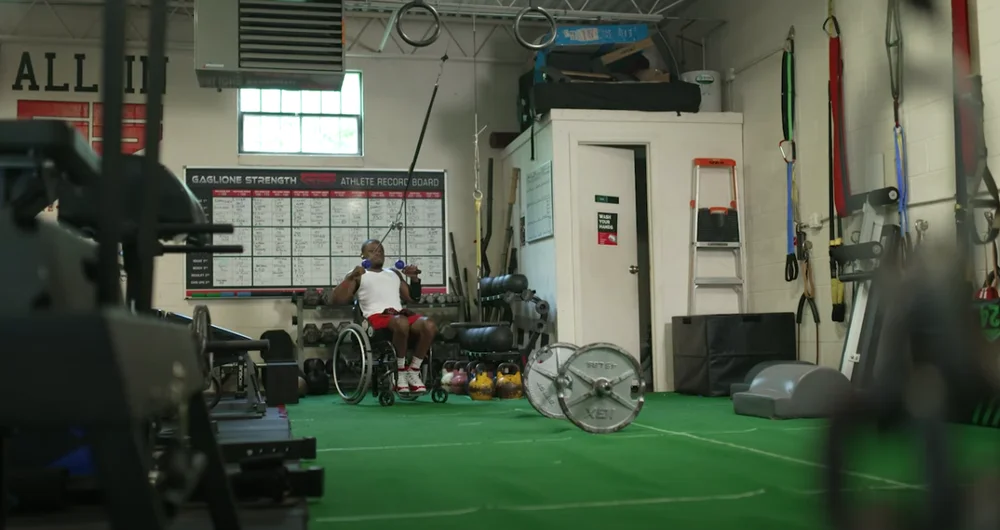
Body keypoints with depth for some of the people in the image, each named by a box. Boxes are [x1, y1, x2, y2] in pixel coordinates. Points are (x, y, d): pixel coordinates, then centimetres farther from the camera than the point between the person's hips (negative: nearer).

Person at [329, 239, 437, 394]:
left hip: (401, 313, 5)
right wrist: (351, 277, -9)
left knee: (429, 326, -28)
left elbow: (412, 298, 28)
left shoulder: (395, 274, 29)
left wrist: (414, 278, 13)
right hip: (377, 317, -5)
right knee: (402, 323, -41)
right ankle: (401, 373, -23)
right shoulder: (358, 276, 15)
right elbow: (338, 299, 2)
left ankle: (413, 372, -14)